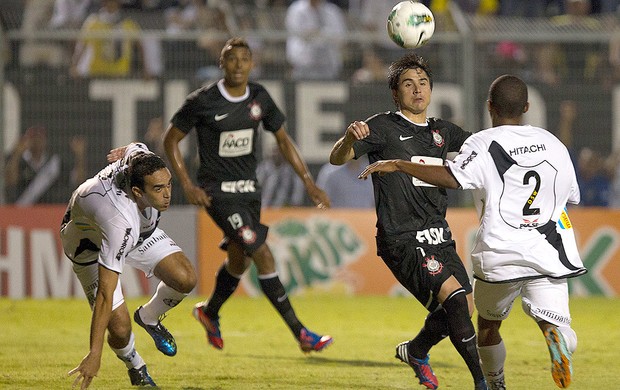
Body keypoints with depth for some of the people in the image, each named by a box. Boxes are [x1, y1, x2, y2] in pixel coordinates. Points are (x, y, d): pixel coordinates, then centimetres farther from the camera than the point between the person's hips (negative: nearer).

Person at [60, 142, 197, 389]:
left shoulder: (140, 157, -31)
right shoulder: (120, 221, -46)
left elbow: (133, 148, -1)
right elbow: (105, 293, -44)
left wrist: (124, 151, 24)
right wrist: (94, 355, -44)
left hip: (141, 230, 6)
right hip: (89, 243, -6)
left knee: (185, 279, -16)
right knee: (120, 329, -17)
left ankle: (148, 318, 15)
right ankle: (136, 369, 19)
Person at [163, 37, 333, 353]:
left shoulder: (259, 98, 1)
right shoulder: (203, 101, -13)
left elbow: (282, 139, 12)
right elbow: (170, 140, -4)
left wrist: (308, 182, 5)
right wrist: (187, 186, -12)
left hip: (249, 190, 6)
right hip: (218, 193, -6)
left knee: (238, 261, 16)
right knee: (263, 255, -15)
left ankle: (210, 313, 45)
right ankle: (300, 334, -14)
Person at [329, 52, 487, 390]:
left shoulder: (442, 131, 15)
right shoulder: (384, 128, -5)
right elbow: (337, 159, -14)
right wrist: (349, 139, -37)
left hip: (438, 236, 7)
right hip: (402, 239, -7)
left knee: (464, 307, 7)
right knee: (454, 295, -21)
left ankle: (415, 351, 34)